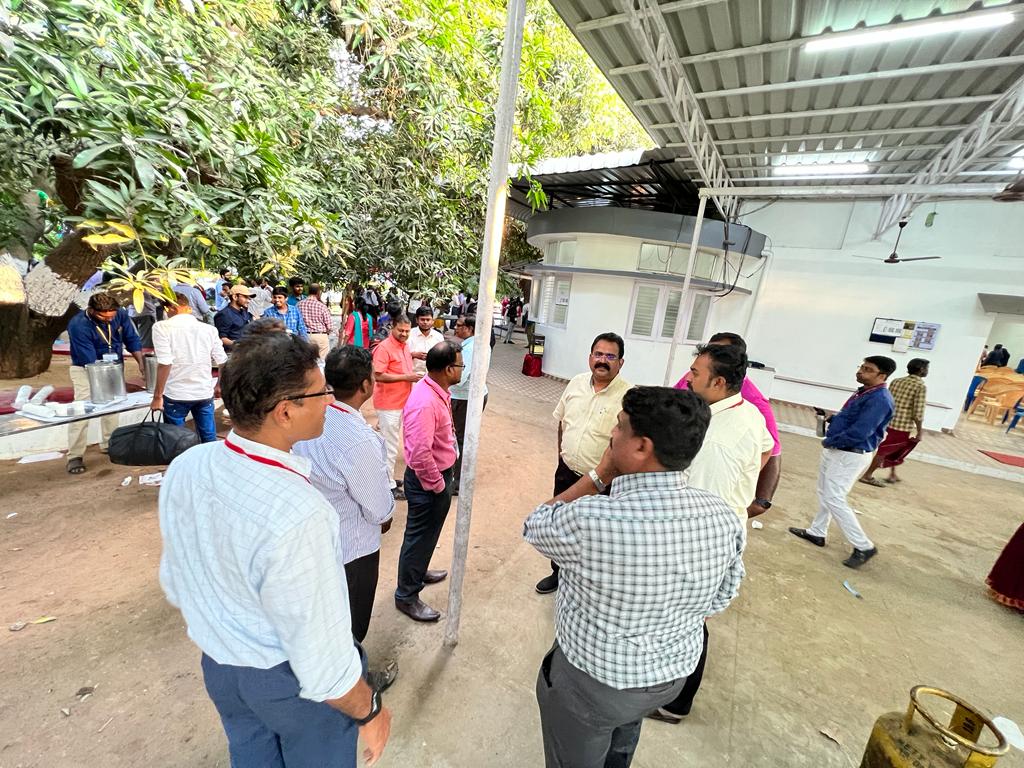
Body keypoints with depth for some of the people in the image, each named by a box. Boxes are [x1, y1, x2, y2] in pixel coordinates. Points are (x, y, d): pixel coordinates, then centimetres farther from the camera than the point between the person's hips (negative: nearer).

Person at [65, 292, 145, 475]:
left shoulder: (120, 315, -14)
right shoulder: (78, 325, -26)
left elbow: (132, 340, -5)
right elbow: (89, 361, -27)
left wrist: (141, 363, -17)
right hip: (85, 369, -5)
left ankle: (109, 445, 26)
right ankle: (75, 456, -3)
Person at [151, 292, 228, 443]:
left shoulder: (162, 327, -7)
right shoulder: (209, 329, 2)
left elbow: (165, 363, -16)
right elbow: (222, 362, 5)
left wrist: (157, 396, -8)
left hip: (176, 395, -2)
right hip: (205, 393, 3)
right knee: (209, 439, 11)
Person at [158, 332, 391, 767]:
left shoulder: (183, 468, -16)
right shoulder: (298, 516, -39)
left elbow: (175, 583, 0)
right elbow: (321, 660, -29)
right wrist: (370, 711, -10)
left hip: (218, 667, 6)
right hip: (294, 681, -5)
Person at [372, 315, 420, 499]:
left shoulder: (405, 346, 10)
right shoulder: (384, 348, -16)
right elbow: (378, 376, -23)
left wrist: (414, 376, 7)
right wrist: (406, 377, -21)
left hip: (402, 402, 8)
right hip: (388, 404, -8)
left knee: (391, 443, 20)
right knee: (390, 446, 2)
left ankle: (387, 477, 34)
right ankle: (389, 485, 15)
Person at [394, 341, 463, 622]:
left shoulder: (436, 390, 0)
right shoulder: (425, 403, -31)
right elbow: (420, 454, -32)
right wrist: (437, 485, -18)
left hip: (439, 473, 9)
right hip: (428, 481, -9)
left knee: (428, 533, 27)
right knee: (420, 536, 9)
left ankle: (418, 571, 50)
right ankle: (406, 596, 29)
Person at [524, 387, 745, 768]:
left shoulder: (591, 519, -38)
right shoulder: (725, 518, -19)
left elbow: (534, 527, -16)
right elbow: (718, 600, -2)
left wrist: (598, 476, -14)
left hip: (592, 681, -5)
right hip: (675, 672, 5)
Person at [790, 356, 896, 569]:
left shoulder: (879, 400, -22)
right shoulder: (864, 392, 8)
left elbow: (858, 434, -26)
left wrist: (828, 441, -13)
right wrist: (832, 418, 3)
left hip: (850, 456, -10)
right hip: (835, 451, 10)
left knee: (834, 500, -5)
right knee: (824, 494, 18)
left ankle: (864, 547, 8)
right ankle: (816, 533, 31)